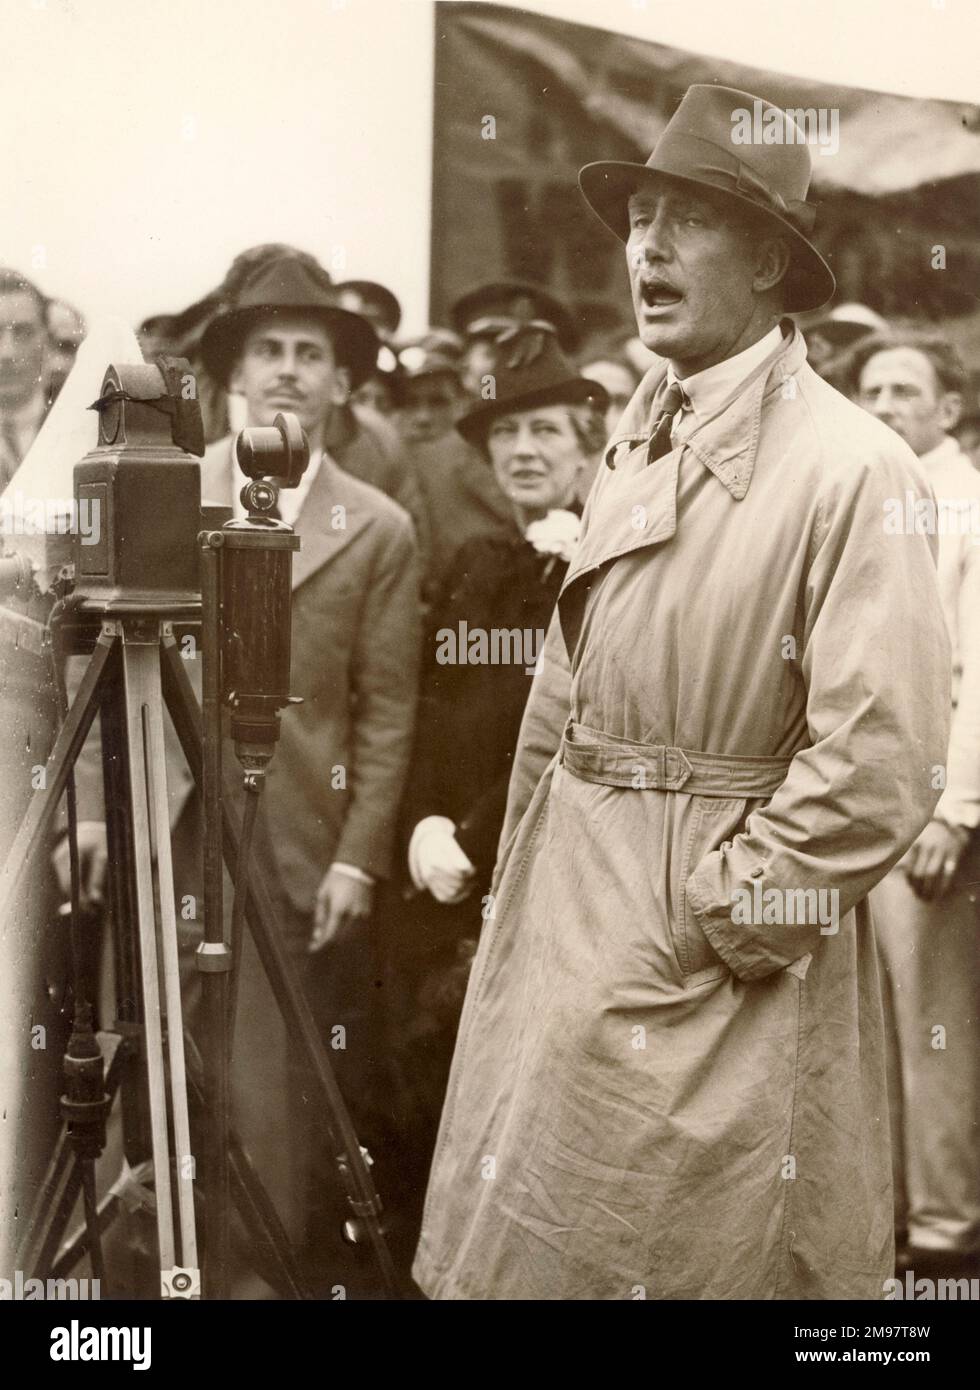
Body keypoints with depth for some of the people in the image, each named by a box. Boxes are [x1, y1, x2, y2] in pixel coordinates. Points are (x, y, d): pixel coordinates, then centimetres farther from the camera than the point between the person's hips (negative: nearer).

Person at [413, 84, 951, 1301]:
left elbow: (878, 767, -21)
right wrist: (524, 892, 10)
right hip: (573, 927, 7)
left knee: (693, 1256, 7)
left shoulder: (851, 469, -15)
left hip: (718, 974, -7)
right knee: (520, 1251, 16)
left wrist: (717, 915, -15)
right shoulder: (632, 443, 8)